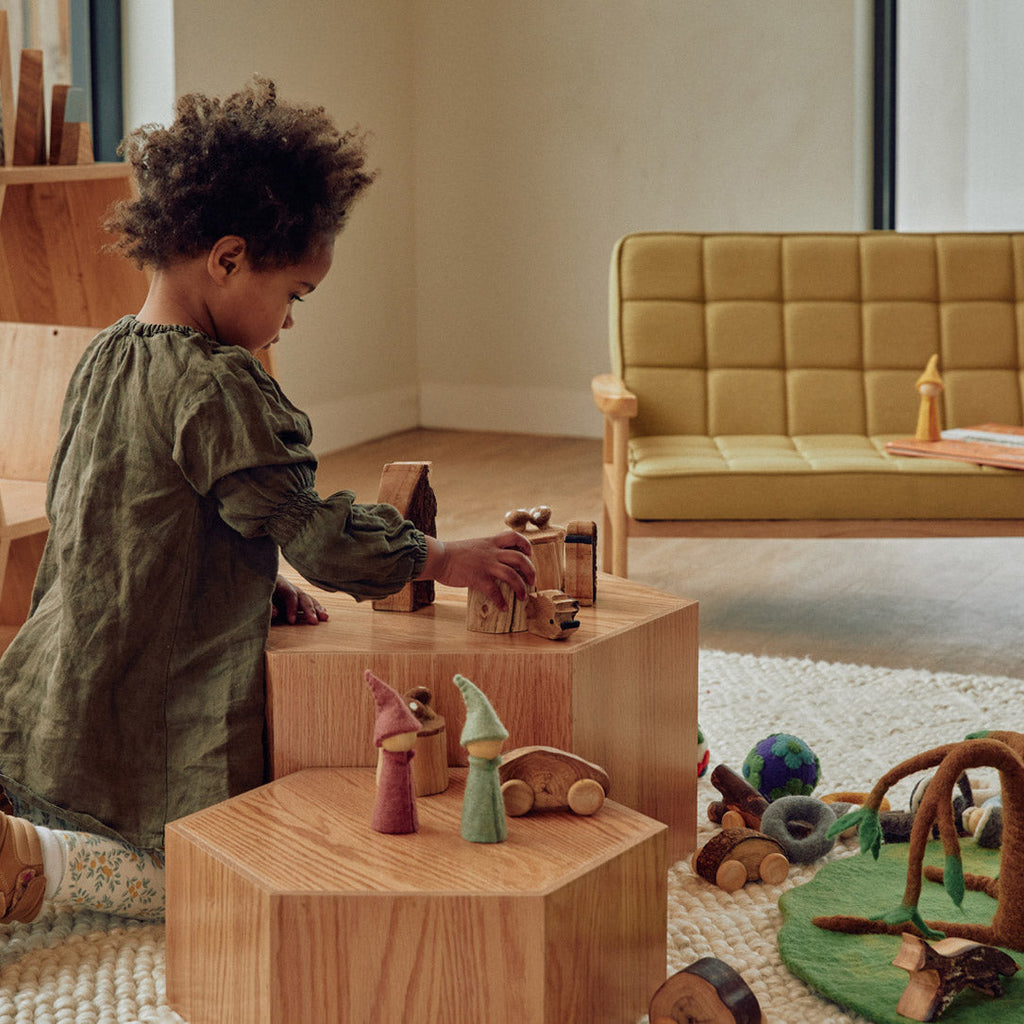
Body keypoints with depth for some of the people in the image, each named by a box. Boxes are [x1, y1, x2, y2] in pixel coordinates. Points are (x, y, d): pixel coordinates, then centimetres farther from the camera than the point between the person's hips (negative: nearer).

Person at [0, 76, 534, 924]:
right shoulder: (220, 388, -21)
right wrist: (442, 558, -7)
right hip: (162, 720, -9)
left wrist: (261, 586, 12)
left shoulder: (102, 360, 8)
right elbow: (312, 529, -20)